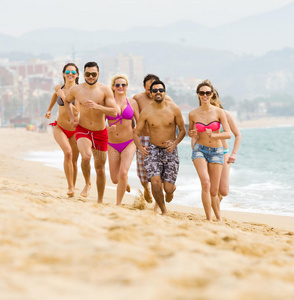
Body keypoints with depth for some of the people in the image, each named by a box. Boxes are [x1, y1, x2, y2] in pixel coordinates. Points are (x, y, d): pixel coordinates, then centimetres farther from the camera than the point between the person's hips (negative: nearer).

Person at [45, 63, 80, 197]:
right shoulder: (59, 88, -2)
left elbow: (76, 112, -23)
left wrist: (64, 97, -22)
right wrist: (49, 109, 36)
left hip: (75, 130, -1)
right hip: (60, 128, 1)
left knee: (74, 160, 8)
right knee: (68, 152, -24)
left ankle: (73, 187, 27)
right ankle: (70, 187, -21)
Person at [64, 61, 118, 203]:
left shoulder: (105, 90, -9)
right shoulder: (76, 89, -2)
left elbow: (114, 112, -14)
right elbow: (66, 101, 20)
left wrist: (97, 106, -27)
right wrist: (71, 117, 7)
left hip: (100, 133, 0)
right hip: (82, 130, 0)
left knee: (100, 168, 8)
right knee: (86, 156, -30)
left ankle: (100, 201, 23)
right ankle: (87, 184, -2)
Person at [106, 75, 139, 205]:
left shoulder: (132, 103, 2)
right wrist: (108, 129, -18)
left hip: (129, 143, -1)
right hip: (112, 145, 1)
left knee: (123, 173, -19)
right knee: (115, 179, 3)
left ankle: (118, 204, -5)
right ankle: (124, 184, 42)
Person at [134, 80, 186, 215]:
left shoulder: (173, 109, -5)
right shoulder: (146, 112, -5)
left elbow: (182, 130, 3)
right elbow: (136, 133, 3)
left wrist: (175, 143, -14)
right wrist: (140, 147, -15)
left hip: (170, 151, 0)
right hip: (153, 150, 0)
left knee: (168, 188, -5)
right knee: (155, 182, -19)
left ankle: (171, 188, 36)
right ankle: (163, 211, 3)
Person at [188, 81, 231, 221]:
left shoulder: (219, 112, -6)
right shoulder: (193, 114, -2)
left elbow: (228, 134, -8)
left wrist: (213, 135, -26)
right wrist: (192, 134, -9)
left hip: (216, 152, 0)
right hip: (200, 150, 0)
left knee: (214, 191, 1)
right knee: (205, 183, -24)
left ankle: (219, 217, 27)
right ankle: (209, 219, -16)